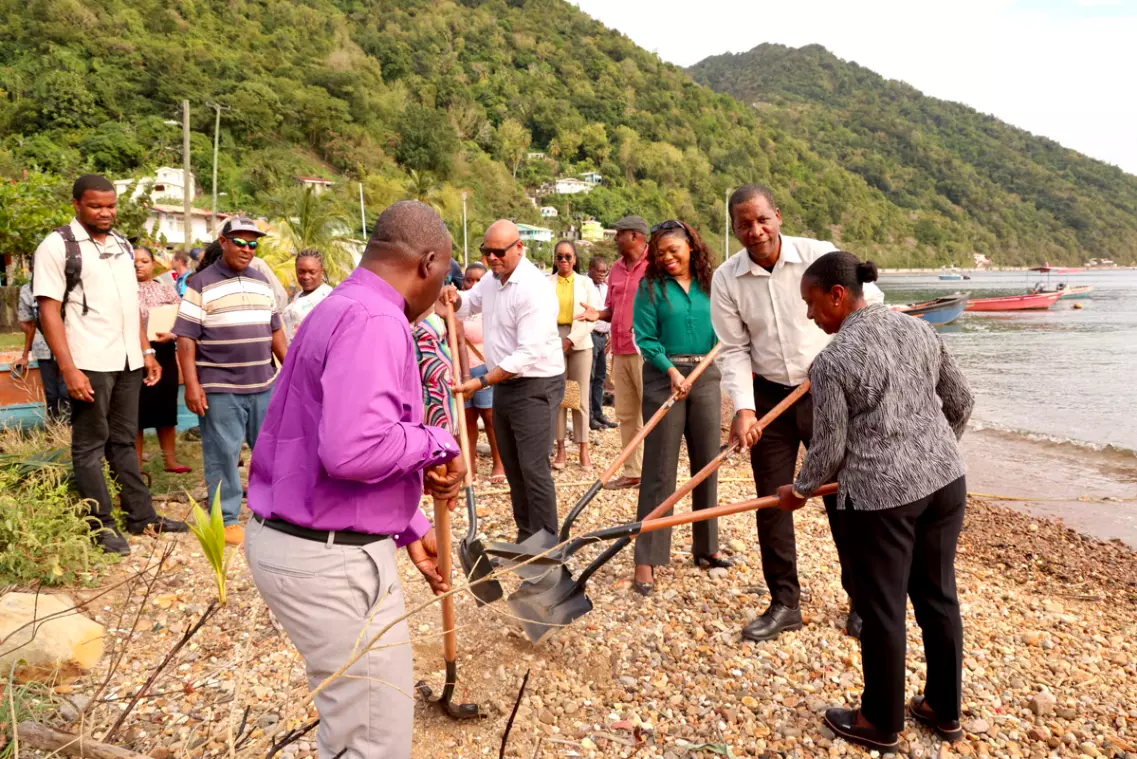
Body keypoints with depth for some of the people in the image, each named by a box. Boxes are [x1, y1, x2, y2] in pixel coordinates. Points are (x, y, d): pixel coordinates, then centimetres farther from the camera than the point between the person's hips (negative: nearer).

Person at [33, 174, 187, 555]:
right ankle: (102, 526, 11)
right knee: (90, 445, 4)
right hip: (89, 363, -6)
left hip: (127, 361, 6)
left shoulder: (123, 245, 13)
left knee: (124, 440, 14)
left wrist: (147, 351, 12)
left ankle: (141, 516, 20)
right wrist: (68, 368, -18)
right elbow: (49, 311, -11)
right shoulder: (57, 246, -6)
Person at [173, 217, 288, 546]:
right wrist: (192, 385, -14)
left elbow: (275, 331, 19)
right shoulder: (201, 284, -4)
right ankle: (226, 519, 13)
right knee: (224, 455, 2)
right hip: (220, 389, -5)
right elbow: (186, 339, -8)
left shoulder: (262, 282, 13)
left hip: (264, 385, 5)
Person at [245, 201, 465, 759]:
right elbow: (355, 450, -35)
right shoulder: (374, 320, -21)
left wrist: (410, 529, 20)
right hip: (332, 558, -10)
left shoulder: (343, 309, 13)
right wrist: (435, 443, -17)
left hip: (299, 540, 10)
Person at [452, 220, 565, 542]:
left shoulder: (534, 289, -22)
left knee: (534, 468, -8)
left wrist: (481, 382, -27)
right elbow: (470, 303, 25)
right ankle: (525, 537, 27)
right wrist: (456, 300, -1)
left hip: (535, 387, -9)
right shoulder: (492, 279, 6)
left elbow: (529, 354, -27)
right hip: (504, 385, 9)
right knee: (513, 467, 15)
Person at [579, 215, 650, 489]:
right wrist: (598, 315, 1)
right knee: (626, 414, 12)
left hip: (645, 351, -8)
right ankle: (632, 471, 21)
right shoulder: (616, 269, 15)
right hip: (620, 351, 8)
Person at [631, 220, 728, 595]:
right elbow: (645, 338, -8)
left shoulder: (710, 284, 6)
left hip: (706, 377, 4)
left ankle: (706, 547, 26)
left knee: (707, 464, 10)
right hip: (664, 377, -3)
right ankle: (647, 560, 0)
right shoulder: (651, 287, -2)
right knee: (660, 469, -4)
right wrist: (671, 370, -19)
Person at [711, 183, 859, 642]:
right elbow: (734, 350, -4)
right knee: (771, 500, 6)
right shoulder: (726, 280, -6)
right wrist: (744, 408, -14)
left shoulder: (819, 257, -11)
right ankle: (784, 604, 21)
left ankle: (863, 600, 22)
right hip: (769, 396, 2)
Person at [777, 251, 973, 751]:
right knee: (938, 595, 19)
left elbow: (830, 449, -9)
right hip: (946, 481, 7)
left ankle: (880, 724, 25)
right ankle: (945, 710, 35)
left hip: (882, 495, -7)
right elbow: (961, 403, 14)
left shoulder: (831, 361, -14)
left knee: (882, 609, 9)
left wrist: (800, 490, 10)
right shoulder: (920, 330, 6)